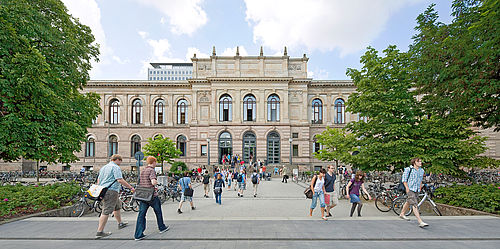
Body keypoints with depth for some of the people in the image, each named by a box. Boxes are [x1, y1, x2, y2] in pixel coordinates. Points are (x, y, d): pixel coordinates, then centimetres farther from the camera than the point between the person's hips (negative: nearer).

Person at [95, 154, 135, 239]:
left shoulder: (103, 167, 19)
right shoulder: (116, 167, -11)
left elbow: (98, 180, 22)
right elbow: (120, 180, -19)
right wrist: (131, 187, -15)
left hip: (103, 190, 10)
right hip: (111, 191, -10)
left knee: (117, 206, 22)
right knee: (106, 211, -6)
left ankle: (120, 223, 33)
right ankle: (100, 232, -2)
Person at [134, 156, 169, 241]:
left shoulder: (142, 171, 11)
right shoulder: (151, 170, -14)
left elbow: (139, 182, 17)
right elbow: (153, 182, -28)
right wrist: (156, 182, -6)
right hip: (152, 195, -6)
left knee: (141, 214, 6)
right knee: (158, 211, 12)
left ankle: (138, 234, 4)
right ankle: (162, 228, 27)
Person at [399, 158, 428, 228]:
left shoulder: (421, 170, 7)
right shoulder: (408, 169, -12)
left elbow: (420, 180, 21)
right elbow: (404, 179, -8)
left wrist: (420, 187, 15)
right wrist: (407, 187, -16)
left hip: (417, 190, 7)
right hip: (410, 189, -7)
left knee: (408, 202, 21)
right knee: (415, 205, -14)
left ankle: (402, 214, 38)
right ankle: (420, 222, -17)